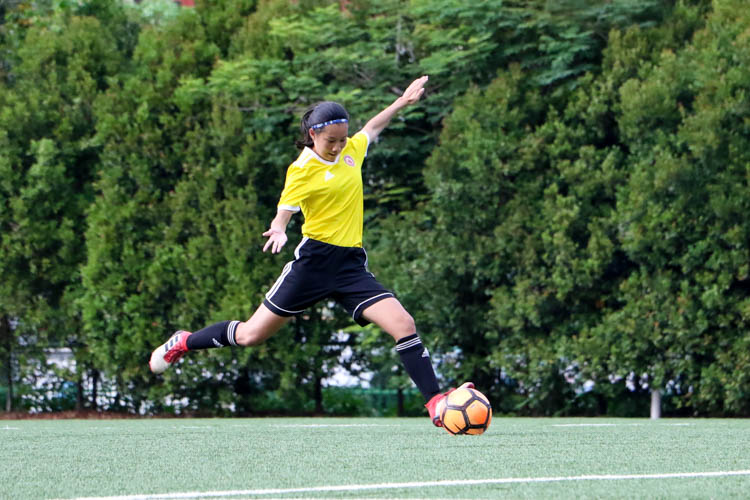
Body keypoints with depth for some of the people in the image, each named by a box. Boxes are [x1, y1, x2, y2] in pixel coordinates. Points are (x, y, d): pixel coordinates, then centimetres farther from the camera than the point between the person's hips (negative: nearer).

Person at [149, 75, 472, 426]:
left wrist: (402, 102, 35)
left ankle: (437, 404, -15)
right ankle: (183, 343, 27)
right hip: (315, 261, -5)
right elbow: (282, 215, -11)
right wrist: (278, 232, -34)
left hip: (352, 265, 5)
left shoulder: (351, 150, 9)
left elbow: (372, 127, 32)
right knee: (252, 334, 3)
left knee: (403, 324, -15)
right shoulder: (302, 170, -8)